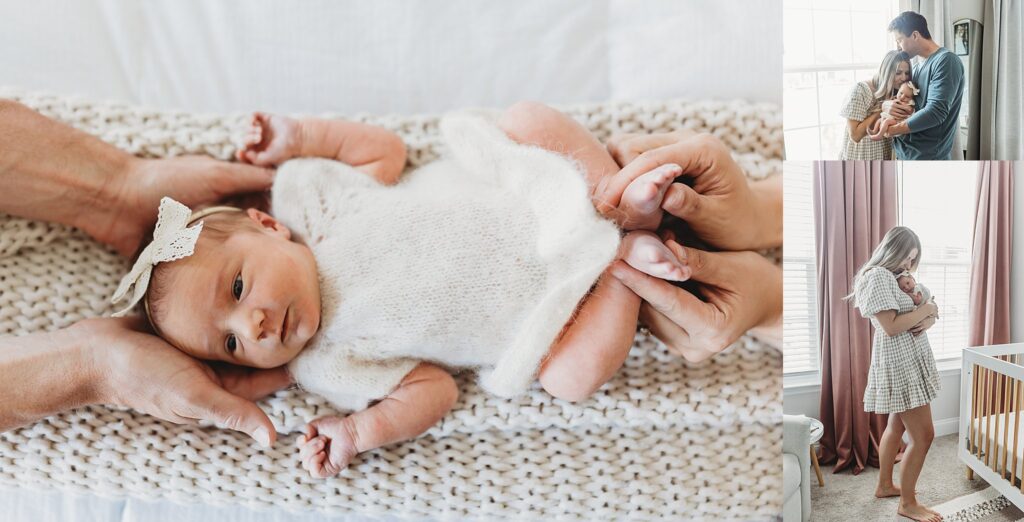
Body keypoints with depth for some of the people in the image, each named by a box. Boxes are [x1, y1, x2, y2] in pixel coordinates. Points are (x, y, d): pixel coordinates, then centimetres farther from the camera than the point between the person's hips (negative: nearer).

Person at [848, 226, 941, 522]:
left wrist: (928, 320, -10)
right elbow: (891, 327, -25)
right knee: (924, 435, -6)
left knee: (896, 426, 20)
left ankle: (885, 485, 33)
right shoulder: (877, 276, -18)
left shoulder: (897, 276, 13)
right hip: (898, 364, -10)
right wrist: (926, 309, -15)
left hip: (910, 361, 10)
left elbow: (929, 312, 13)